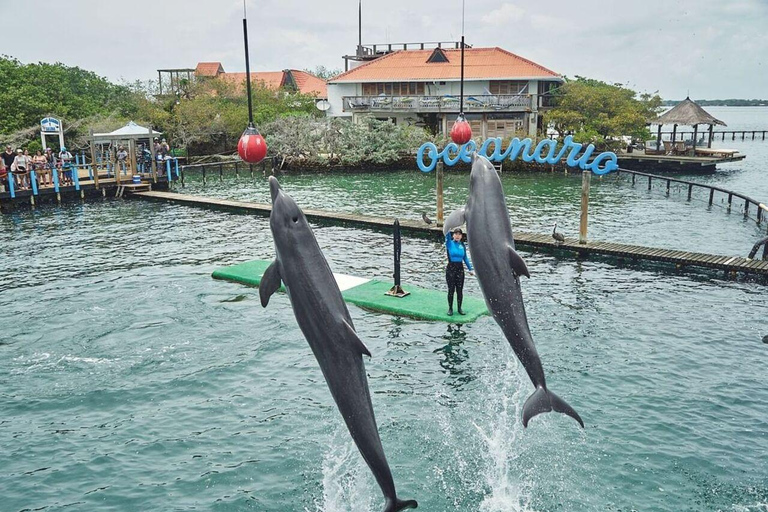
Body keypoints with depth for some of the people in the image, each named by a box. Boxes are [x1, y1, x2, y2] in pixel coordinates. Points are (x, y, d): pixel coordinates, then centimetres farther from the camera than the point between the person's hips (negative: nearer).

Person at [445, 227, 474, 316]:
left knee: (460, 290, 6)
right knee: (451, 290, 2)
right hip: (450, 268, -3)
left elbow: (465, 258, 12)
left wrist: (470, 269, 11)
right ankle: (450, 308, 14)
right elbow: (447, 235, -23)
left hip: (460, 269, 3)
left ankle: (459, 308, 19)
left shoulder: (462, 245, 5)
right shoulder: (449, 243, -4)